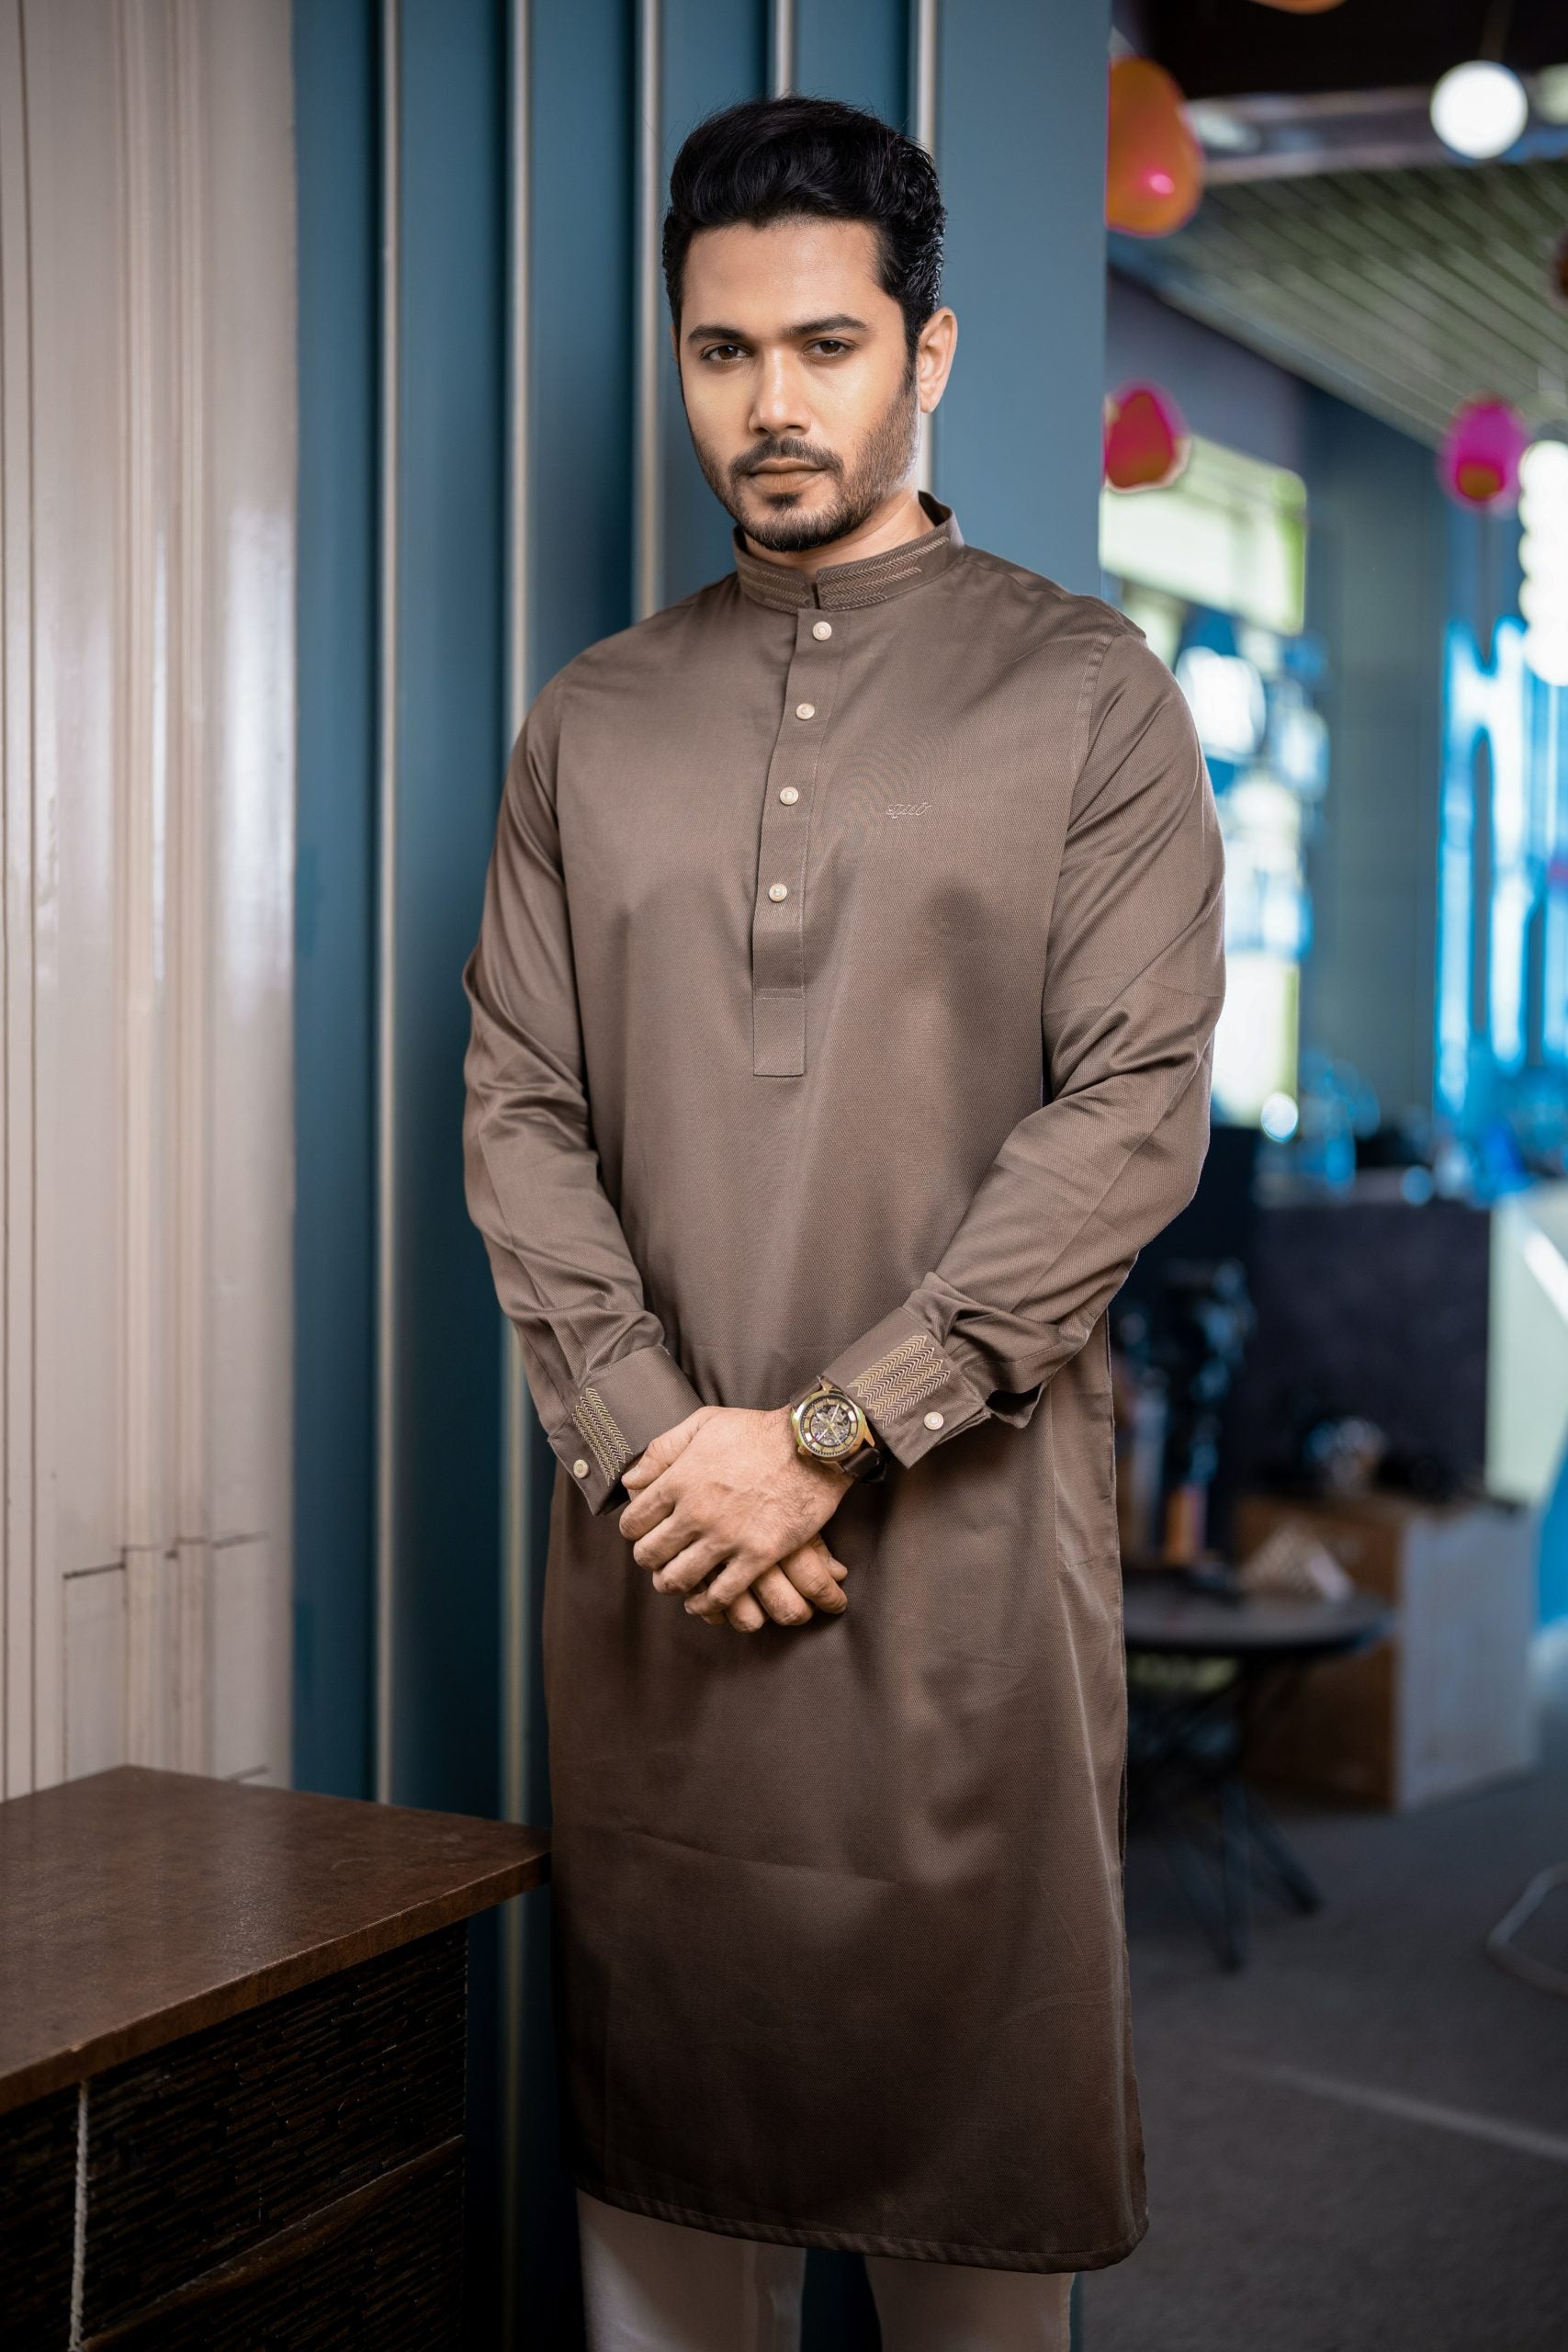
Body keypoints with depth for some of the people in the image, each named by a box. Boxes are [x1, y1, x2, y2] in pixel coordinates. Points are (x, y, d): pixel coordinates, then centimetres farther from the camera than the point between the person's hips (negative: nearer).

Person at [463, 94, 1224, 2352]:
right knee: (661, 2076, 10)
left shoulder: (1086, 694, 2)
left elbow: (1134, 1112, -7)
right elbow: (519, 1109, 6)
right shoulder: (589, 724, 12)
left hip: (966, 1522, -2)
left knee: (970, 2045, 6)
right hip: (653, 1535, 3)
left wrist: (827, 1437, -13)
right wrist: (649, 1438, -9)